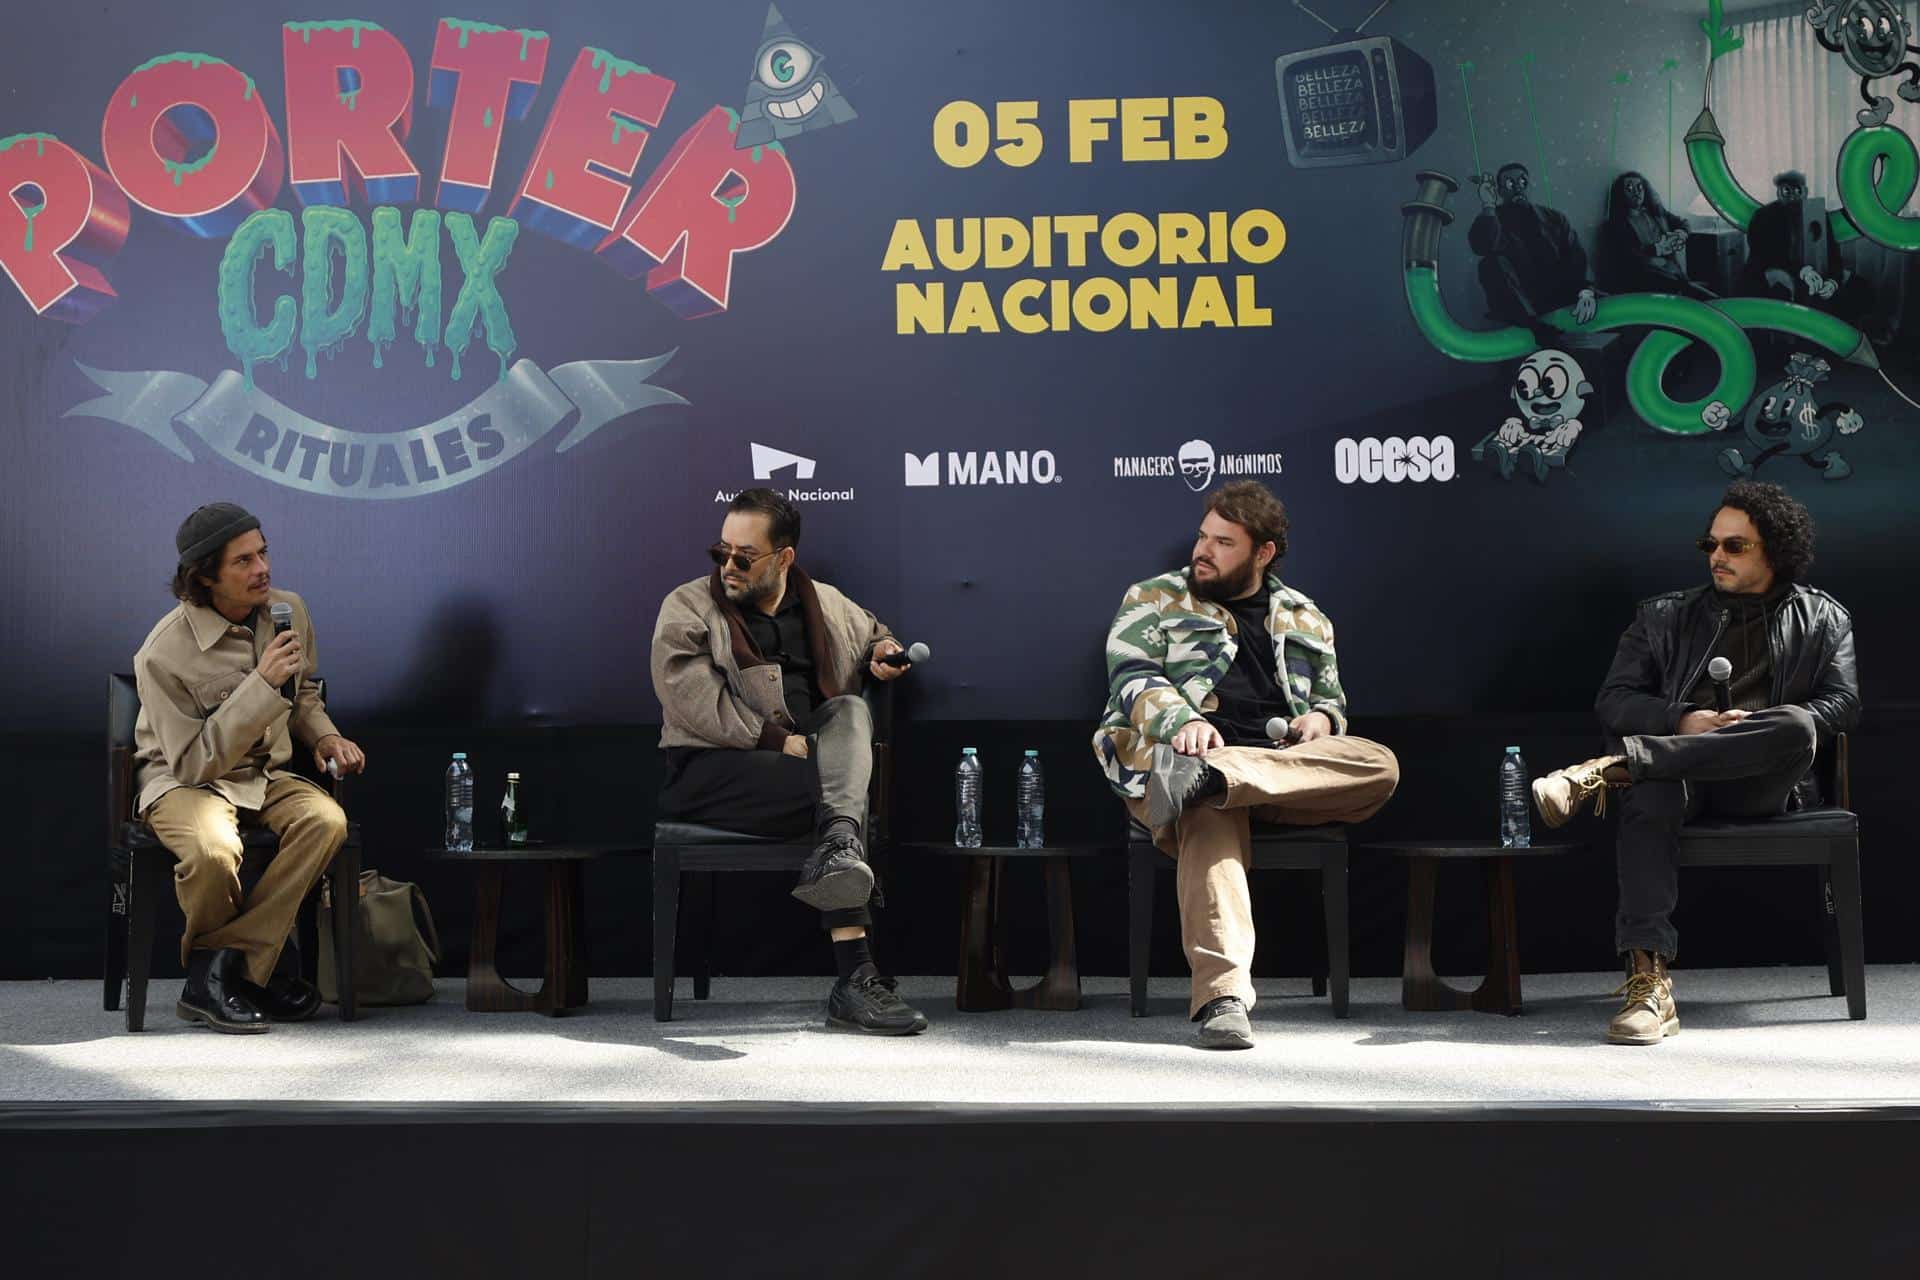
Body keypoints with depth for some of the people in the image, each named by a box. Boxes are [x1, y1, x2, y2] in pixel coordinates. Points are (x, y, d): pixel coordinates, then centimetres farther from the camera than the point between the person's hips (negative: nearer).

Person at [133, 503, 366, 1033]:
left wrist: (325, 737, -2)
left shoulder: (289, 610, -1)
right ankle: (262, 961, -10)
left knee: (326, 819, -28)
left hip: (265, 773, 5)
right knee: (214, 850, -39)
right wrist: (262, 685, -28)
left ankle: (215, 970, -22)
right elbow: (194, 761, -22)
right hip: (182, 779, -5)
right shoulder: (165, 652, -20)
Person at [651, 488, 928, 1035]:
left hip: (811, 761, 5)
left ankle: (839, 850, -51)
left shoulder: (825, 604, 17)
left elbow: (873, 633, 39)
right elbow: (694, 702, -13)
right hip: (711, 770, -5)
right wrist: (780, 741, -21)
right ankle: (855, 973, -43)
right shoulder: (688, 608, 2)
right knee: (845, 786, -30)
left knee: (851, 709, -27)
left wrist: (883, 653, 12)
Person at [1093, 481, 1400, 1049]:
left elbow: (1330, 697, 32)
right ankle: (1222, 996, -53)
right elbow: (1132, 679, 3)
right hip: (1189, 750, -3)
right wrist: (1184, 721, -18)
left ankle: (1208, 779, -42)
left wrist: (1322, 717, 5)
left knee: (1378, 764, -27)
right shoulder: (1154, 599, 17)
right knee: (1209, 819, -40)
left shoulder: (1306, 620, 27)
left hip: (1287, 765, 4)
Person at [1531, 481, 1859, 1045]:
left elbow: (1843, 703, 8)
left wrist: (1758, 726, -9)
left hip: (1761, 784, 0)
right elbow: (1614, 700, 12)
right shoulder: (1665, 615, 22)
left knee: (1795, 726, -37)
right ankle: (1649, 981, -48)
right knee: (1651, 793, -38)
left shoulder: (1822, 618, 22)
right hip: (1676, 759, 0)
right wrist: (1683, 721, -9)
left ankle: (1608, 768, -39)